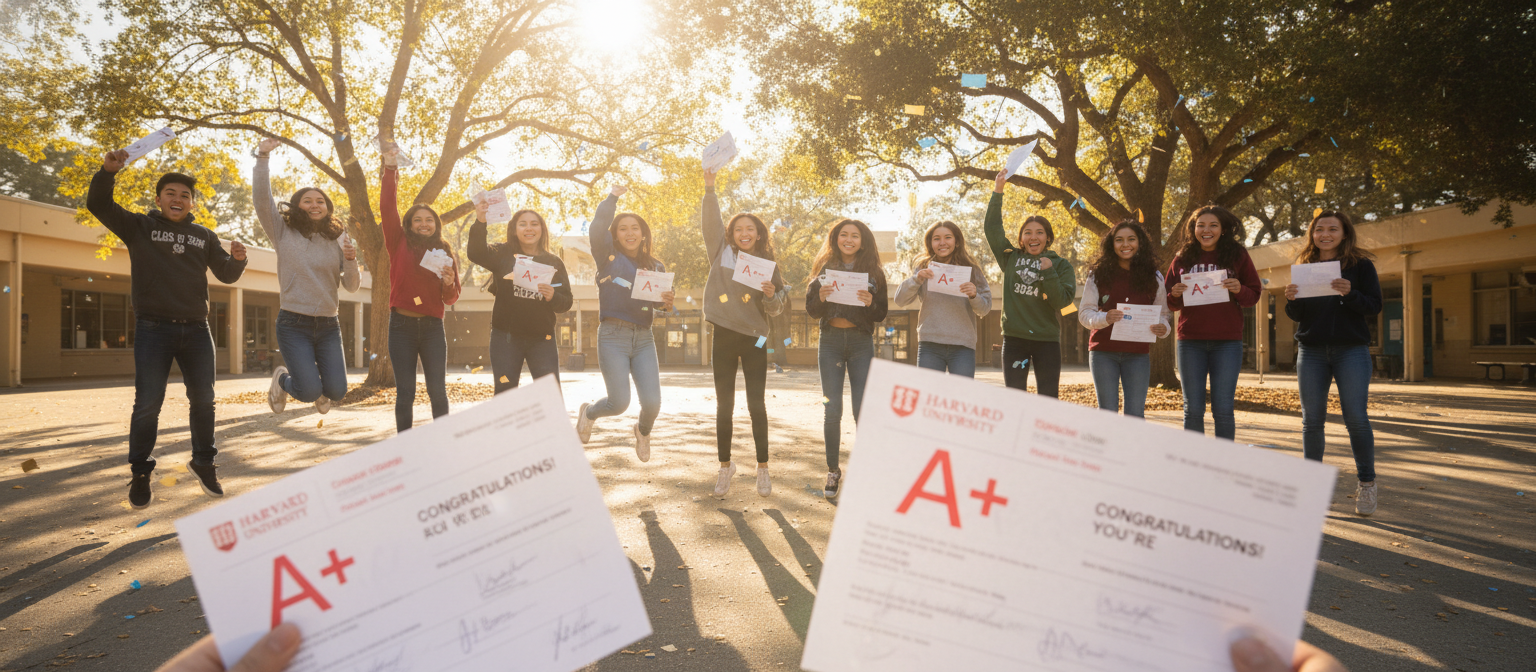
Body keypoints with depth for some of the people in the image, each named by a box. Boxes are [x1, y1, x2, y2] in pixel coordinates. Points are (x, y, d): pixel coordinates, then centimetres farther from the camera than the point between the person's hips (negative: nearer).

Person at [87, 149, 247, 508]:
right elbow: (98, 204, -4)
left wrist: (237, 259, -9)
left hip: (196, 329, 3)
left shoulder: (204, 236, 13)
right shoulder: (139, 227, 6)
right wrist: (108, 171, -20)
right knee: (147, 404, -5)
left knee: (203, 399, 8)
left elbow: (226, 275, 14)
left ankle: (204, 463, 24)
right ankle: (140, 473, 10)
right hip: (154, 328, -3)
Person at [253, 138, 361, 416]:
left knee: (336, 391, -4)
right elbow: (262, 198, -9)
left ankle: (318, 380, 35)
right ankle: (283, 379, 24)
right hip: (294, 324, -3)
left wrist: (350, 260, -14)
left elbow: (351, 286, 5)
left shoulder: (337, 240, 9)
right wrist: (263, 156, -15)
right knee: (309, 392, -13)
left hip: (328, 325, 3)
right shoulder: (284, 233, 3)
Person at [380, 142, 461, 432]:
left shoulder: (445, 254, 11)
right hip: (402, 325, -1)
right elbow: (388, 209, -5)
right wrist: (390, 169, -10)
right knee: (405, 392, 2)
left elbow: (451, 299, 11)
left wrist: (449, 283, -12)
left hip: (432, 327, 1)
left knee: (438, 390, -1)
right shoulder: (400, 244, 6)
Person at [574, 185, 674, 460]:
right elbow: (598, 228, -13)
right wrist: (613, 197, -5)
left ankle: (643, 431, 30)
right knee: (619, 403, -9)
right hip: (613, 335, -3)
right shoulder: (608, 257, 3)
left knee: (652, 403, -7)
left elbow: (661, 304, 14)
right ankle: (589, 412, 28)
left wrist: (667, 303, -9)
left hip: (643, 338, 3)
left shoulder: (655, 267, 12)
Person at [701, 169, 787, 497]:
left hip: (754, 339, 0)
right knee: (724, 405, 6)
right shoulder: (721, 253, 5)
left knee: (756, 405, 1)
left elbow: (776, 309, 6)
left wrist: (771, 295, -16)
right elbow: (711, 223, -7)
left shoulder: (767, 265, 6)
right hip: (724, 337, 0)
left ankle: (763, 467, 11)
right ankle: (725, 466, 19)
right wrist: (710, 189, -19)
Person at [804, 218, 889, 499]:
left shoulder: (873, 272, 4)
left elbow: (882, 314, 3)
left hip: (861, 342, -1)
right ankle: (832, 470, 12)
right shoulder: (825, 268, 7)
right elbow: (811, 310, 5)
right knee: (832, 410, 1)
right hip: (830, 341, 1)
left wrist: (870, 303, -17)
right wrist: (821, 297, -16)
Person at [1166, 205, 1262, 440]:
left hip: (1227, 342, -1)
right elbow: (1170, 303, 13)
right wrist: (1175, 294, -9)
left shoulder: (1238, 256, 4)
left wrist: (1239, 290, -14)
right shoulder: (1182, 258, 7)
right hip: (1190, 341, 1)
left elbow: (1254, 295, 7)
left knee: (1223, 410, 1)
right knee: (1193, 410, 6)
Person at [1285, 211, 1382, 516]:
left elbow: (1374, 306, -3)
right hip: (1311, 351, 3)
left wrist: (1349, 293, -21)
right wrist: (1291, 299, -11)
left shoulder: (1360, 265, 4)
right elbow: (1297, 316, 11)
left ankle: (1366, 483, 8)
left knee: (1356, 418, -7)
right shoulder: (1304, 266, 11)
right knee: (1312, 420, 2)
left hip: (1351, 350, -2)